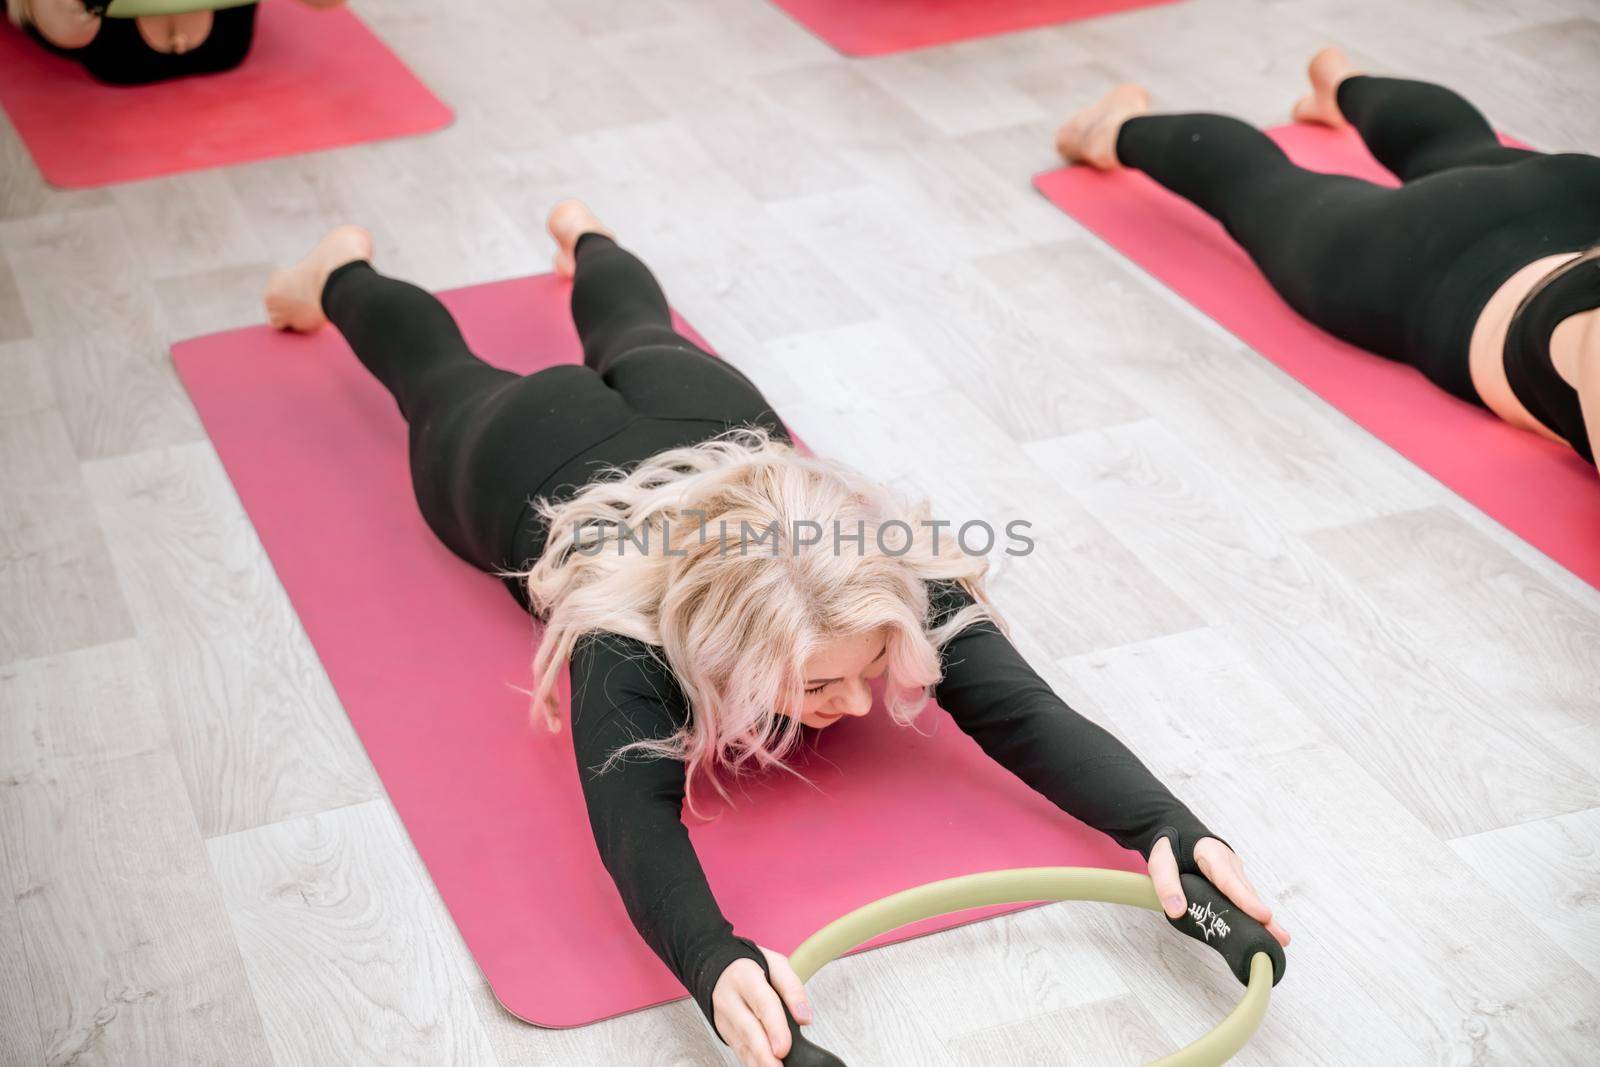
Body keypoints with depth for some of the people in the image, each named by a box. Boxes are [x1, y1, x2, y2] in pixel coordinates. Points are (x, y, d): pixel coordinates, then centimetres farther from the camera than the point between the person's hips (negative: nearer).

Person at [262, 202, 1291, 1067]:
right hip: (527, 453, -2)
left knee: (641, 338, 37)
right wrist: (718, 965, -84)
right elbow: (636, 818, -63)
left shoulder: (895, 579, -44)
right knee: (442, 371, 31)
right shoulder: (628, 637, -51)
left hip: (699, 412, 3)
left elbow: (1021, 712, -53)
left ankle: (584, 235, 68)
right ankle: (345, 274, 61)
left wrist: (1166, 826, -71)